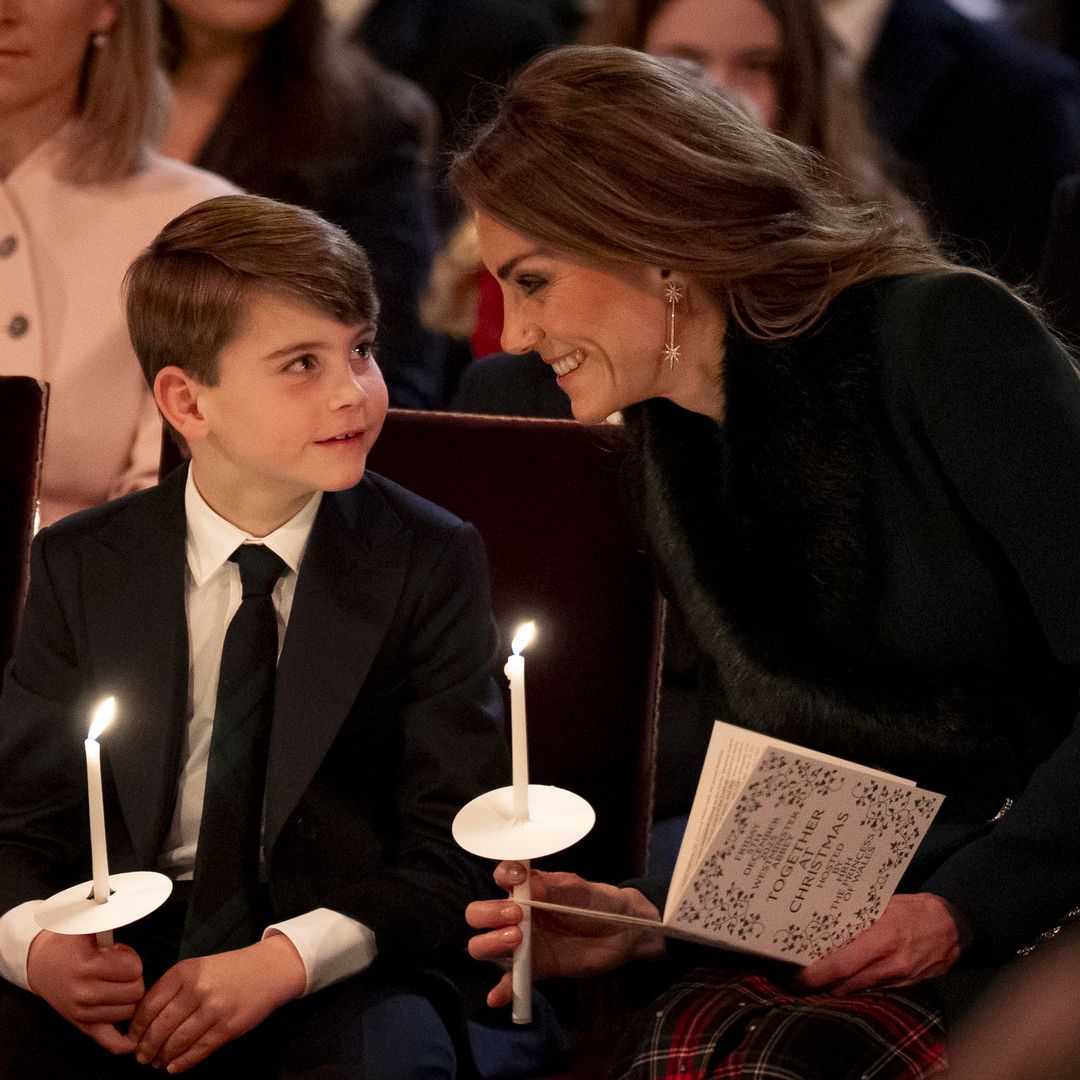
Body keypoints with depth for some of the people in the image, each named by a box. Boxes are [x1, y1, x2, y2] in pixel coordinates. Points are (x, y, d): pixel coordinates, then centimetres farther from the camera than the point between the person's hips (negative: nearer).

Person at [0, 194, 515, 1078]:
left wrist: (282, 962, -21)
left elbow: (454, 850, -5)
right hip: (131, 948, 2)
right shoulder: (82, 567, 5)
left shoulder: (431, 563, 0)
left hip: (334, 970, -1)